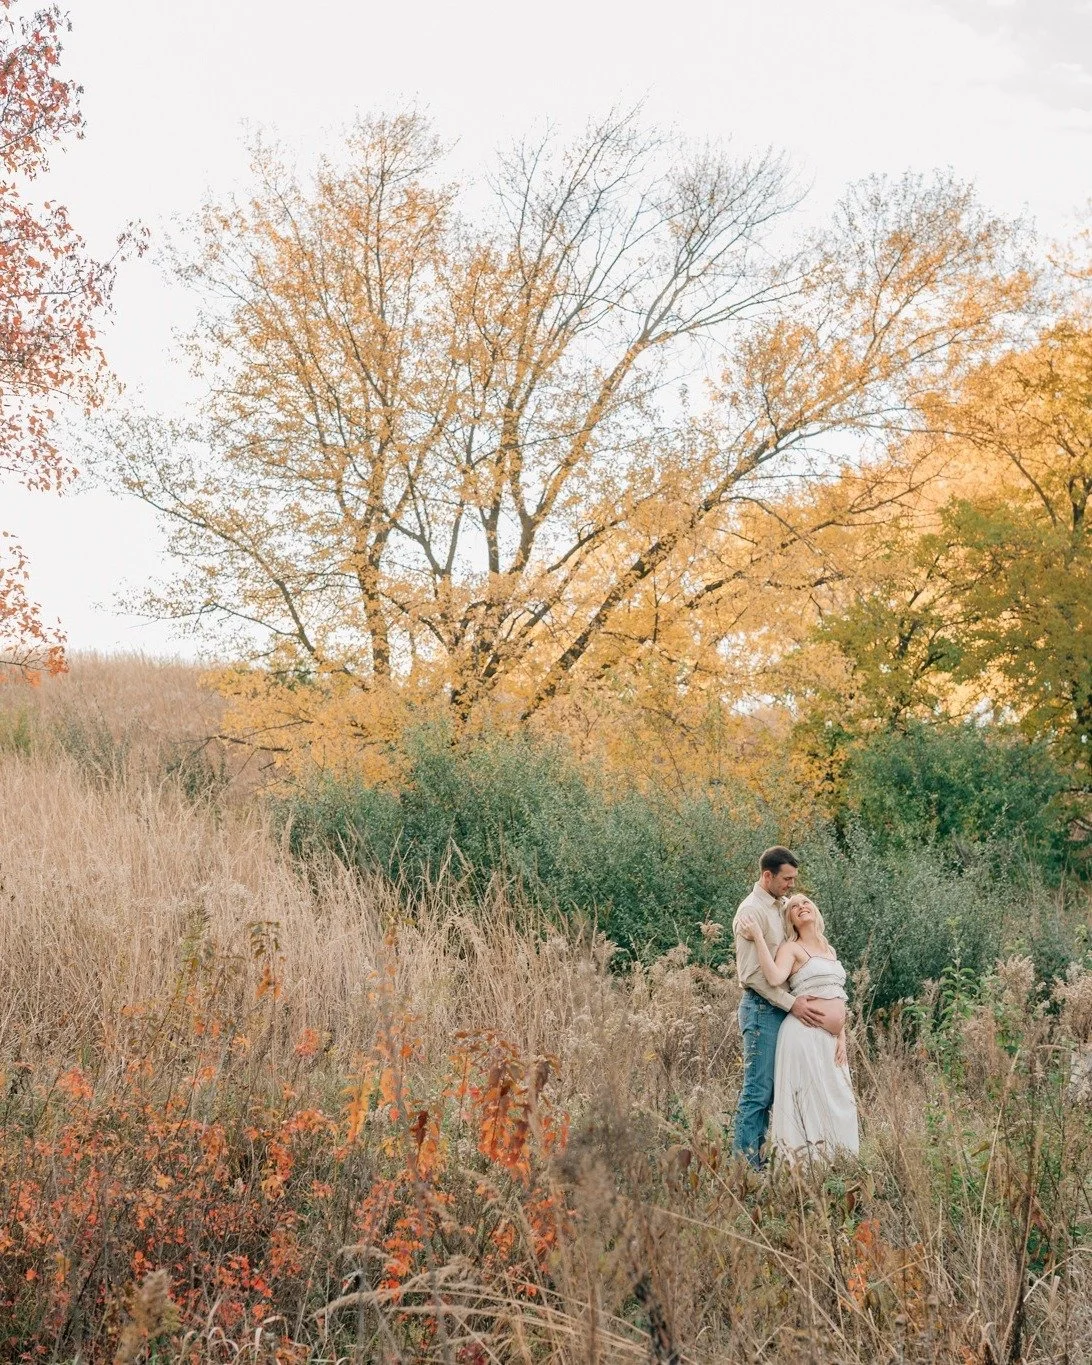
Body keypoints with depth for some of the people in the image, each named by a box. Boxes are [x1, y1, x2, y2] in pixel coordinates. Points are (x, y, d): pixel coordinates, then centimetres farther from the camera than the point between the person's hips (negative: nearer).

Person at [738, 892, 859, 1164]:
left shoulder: (829, 950, 19)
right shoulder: (791, 948, -2)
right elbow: (774, 978, -23)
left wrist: (841, 1037, 9)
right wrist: (758, 937, -21)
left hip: (830, 1040, 7)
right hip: (805, 1035, -7)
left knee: (834, 1103, 8)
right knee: (809, 1103, -8)